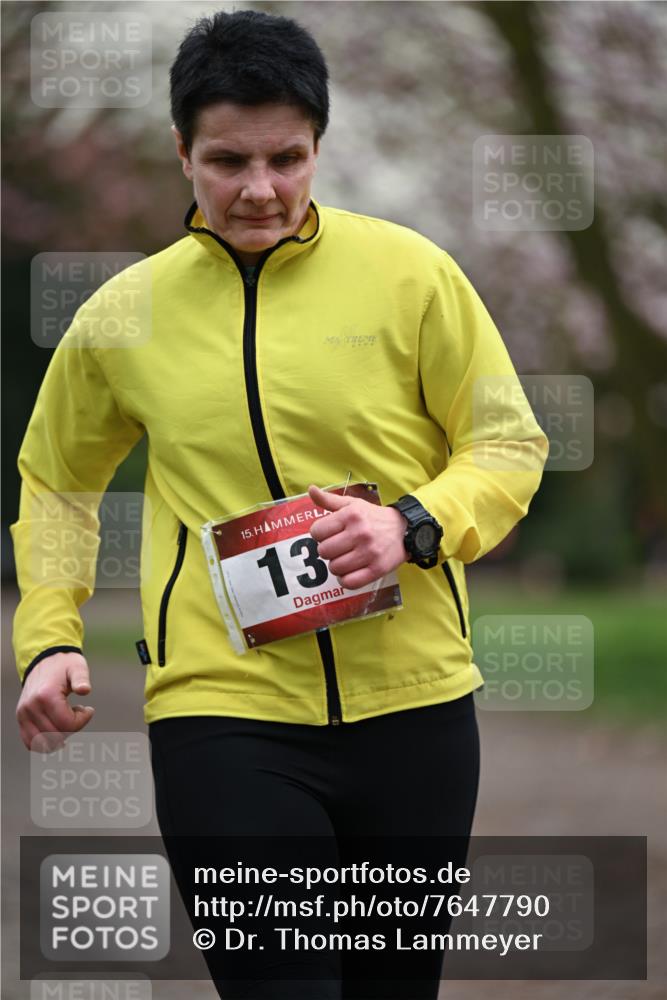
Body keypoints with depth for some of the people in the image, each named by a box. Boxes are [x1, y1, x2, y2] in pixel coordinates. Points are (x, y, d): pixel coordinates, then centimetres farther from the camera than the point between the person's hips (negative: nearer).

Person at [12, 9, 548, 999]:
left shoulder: (407, 271, -1)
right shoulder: (124, 313, 4)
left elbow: (510, 444, 4)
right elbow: (55, 480, 19)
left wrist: (414, 525, -15)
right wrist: (50, 639, 7)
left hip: (413, 700, 1)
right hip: (222, 710, -1)